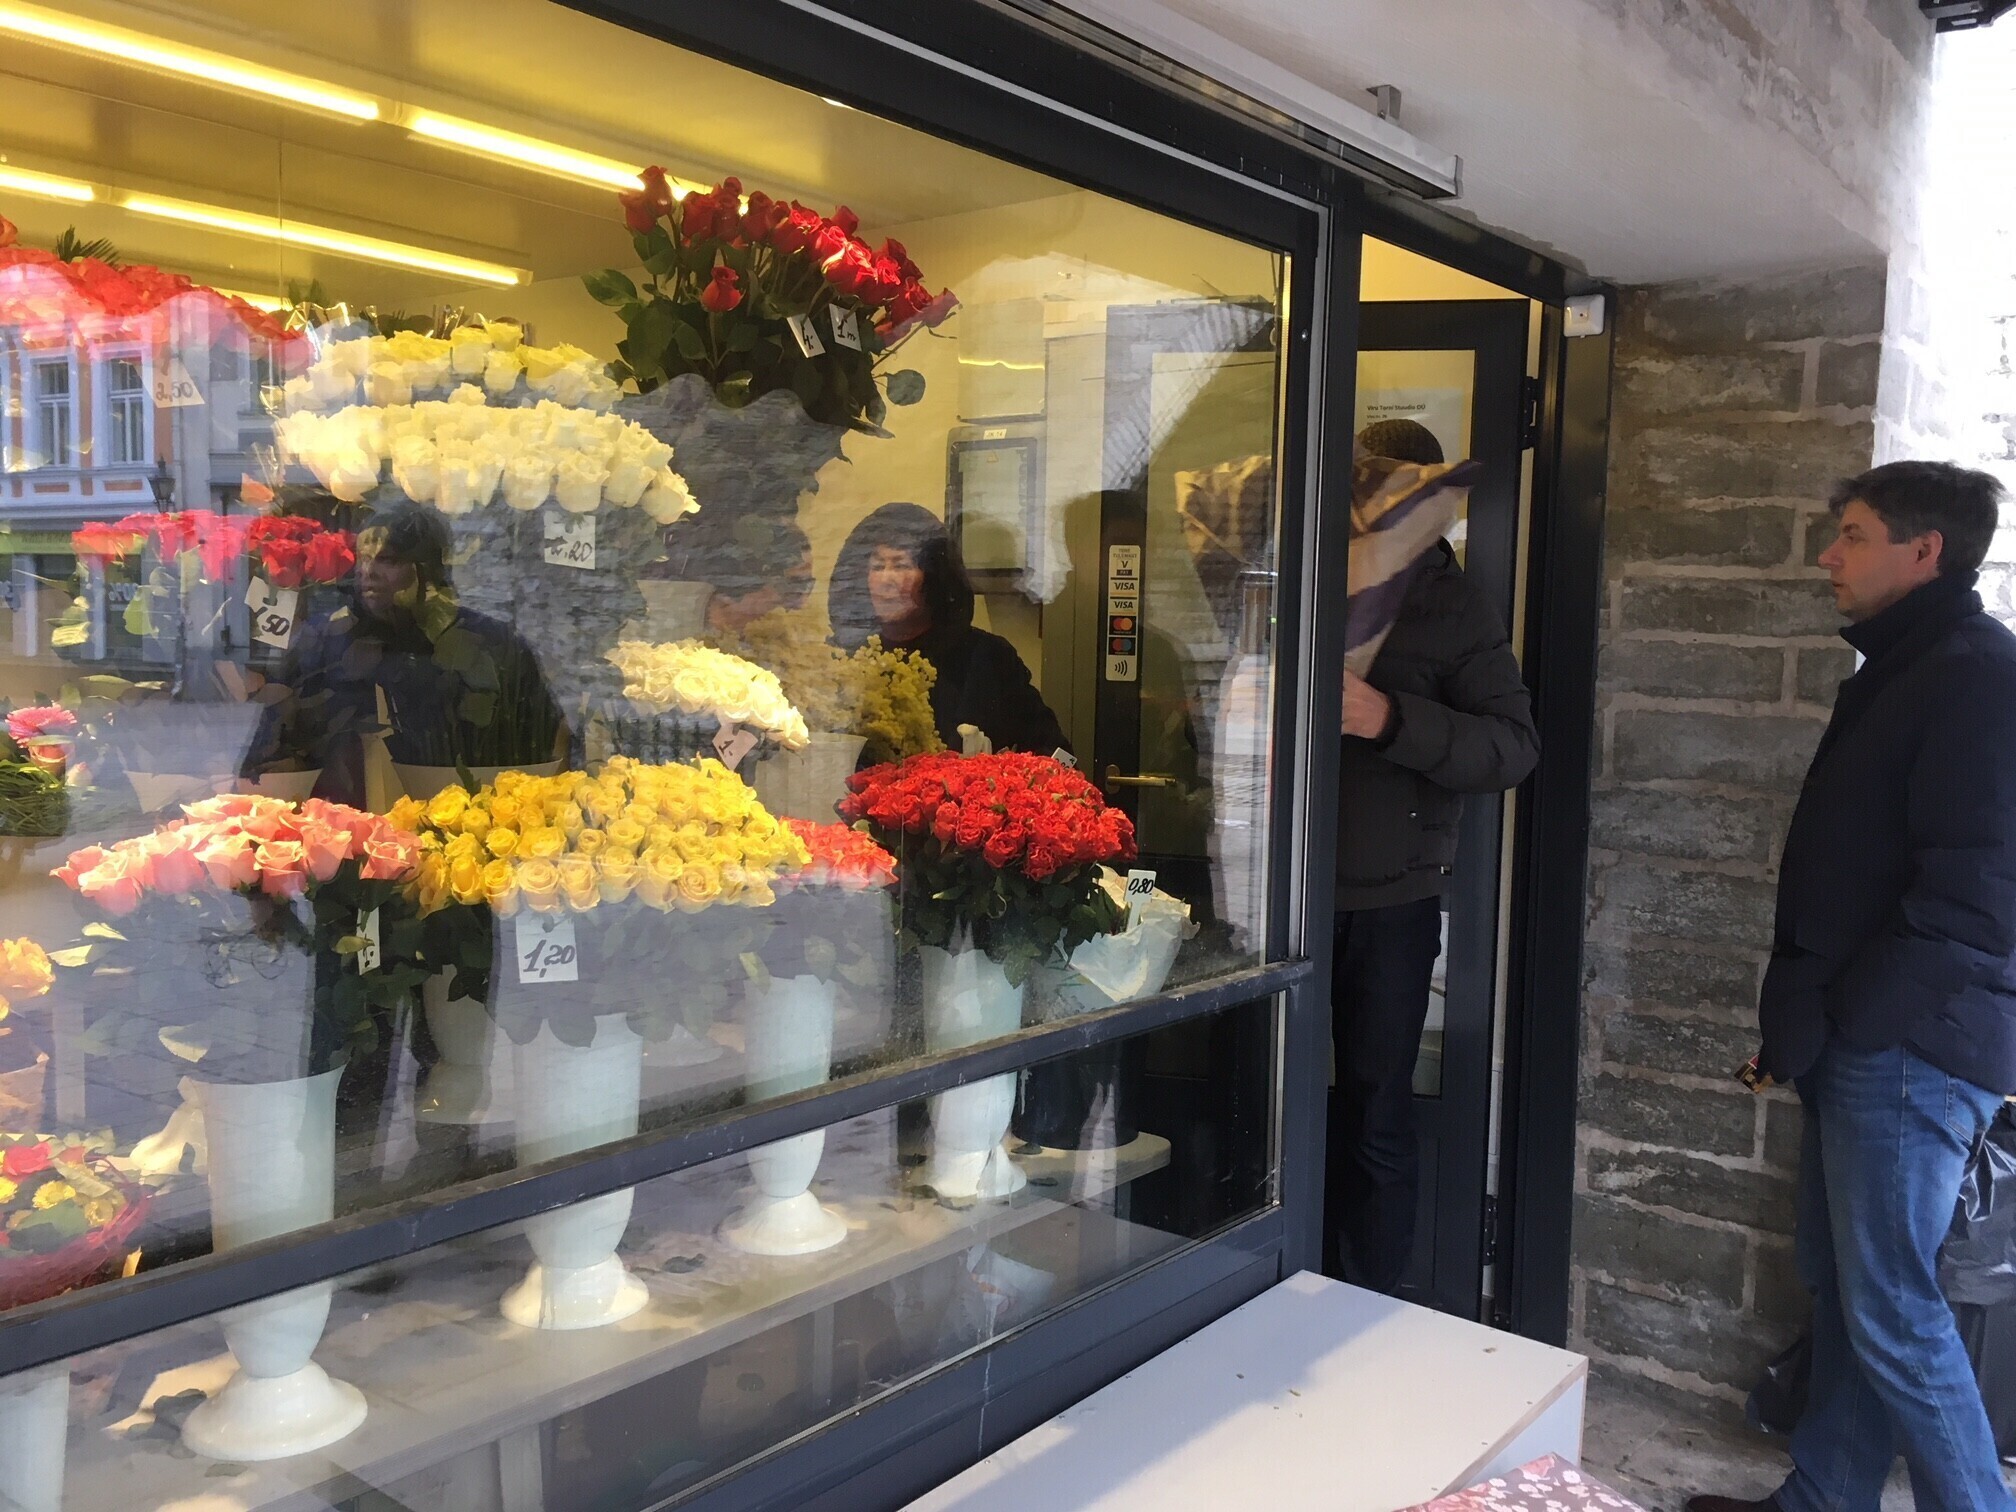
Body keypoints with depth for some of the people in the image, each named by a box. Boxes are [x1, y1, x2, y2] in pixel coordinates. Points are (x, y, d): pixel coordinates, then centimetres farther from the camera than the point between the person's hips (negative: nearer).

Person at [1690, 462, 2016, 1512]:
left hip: (1909, 1045, -9)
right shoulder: (1901, 670, 17)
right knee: (1841, 1291, 16)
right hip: (1863, 1038, 9)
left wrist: (1820, 1021, -16)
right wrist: (1802, 1019, 13)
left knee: (1890, 1309, -2)